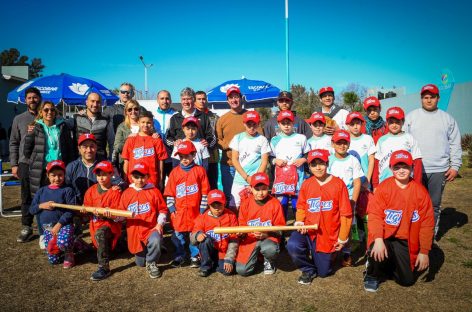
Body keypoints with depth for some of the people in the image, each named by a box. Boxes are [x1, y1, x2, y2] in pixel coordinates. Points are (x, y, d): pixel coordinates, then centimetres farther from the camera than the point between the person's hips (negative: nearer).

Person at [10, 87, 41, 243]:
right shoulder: (19, 119, 10)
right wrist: (14, 164, 4)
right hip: (25, 163, 1)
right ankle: (26, 228, 13)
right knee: (26, 197, 5)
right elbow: (14, 143, 10)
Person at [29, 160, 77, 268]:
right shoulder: (41, 191, 8)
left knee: (63, 242, -37)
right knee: (53, 259, -1)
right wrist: (41, 206, -10)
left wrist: (59, 224, -20)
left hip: (64, 225, -4)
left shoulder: (67, 190, -5)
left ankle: (69, 253, -1)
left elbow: (70, 211, -12)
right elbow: (31, 210, 10)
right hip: (47, 228, 5)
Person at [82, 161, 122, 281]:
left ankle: (104, 267, -32)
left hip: (111, 223, -7)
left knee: (100, 234, -36)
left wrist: (109, 215, -31)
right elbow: (86, 208, 15)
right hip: (95, 224, 7)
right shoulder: (92, 190, 9)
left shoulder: (115, 191, -7)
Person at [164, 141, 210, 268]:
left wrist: (202, 209, -4)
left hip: (195, 211, -2)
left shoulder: (200, 170, -2)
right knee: (178, 235, 10)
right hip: (179, 211, 2)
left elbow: (205, 192, -2)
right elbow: (170, 192, 5)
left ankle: (195, 256, 27)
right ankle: (179, 256, 29)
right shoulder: (175, 172, 3)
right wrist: (171, 208, -2)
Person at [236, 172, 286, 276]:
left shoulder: (275, 203, -6)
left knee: (271, 249, -38)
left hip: (268, 238, -1)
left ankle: (269, 262, 3)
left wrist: (267, 233, -20)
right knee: (242, 270, -16)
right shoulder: (245, 203, 0)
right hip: (250, 240, 2)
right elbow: (241, 226, 9)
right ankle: (255, 255, 20)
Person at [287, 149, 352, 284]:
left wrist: (342, 239, -4)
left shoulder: (338, 184, -10)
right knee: (293, 246, -30)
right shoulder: (306, 184, -1)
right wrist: (299, 222, -10)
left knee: (324, 272, 7)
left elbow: (346, 214, -6)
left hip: (327, 235, -1)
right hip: (307, 230, 1)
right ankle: (309, 270, 3)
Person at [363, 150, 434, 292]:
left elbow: (427, 222, -2)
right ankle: (372, 275, 4)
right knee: (378, 253, -32)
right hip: (384, 236, -2)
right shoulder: (383, 187, -9)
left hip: (405, 241, 2)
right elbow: (375, 215, -14)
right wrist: (378, 240, -28)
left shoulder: (420, 191, -4)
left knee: (407, 280, -2)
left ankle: (390, 264, 33)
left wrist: (424, 252, -3)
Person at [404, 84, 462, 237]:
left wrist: (455, 166, 1)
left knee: (434, 205, 9)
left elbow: (455, 144, 9)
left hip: (439, 170, 1)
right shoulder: (411, 117, 6)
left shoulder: (447, 119, 9)